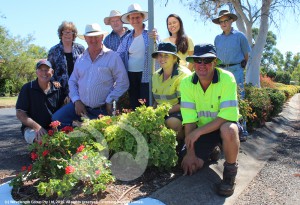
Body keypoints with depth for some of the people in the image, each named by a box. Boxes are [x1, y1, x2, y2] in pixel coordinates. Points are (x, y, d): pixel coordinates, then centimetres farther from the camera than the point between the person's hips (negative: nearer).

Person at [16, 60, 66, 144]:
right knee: (42, 139, -34)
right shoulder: (27, 88, -1)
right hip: (31, 128, -2)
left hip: (53, 128, 2)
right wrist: (37, 127, -17)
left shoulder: (59, 89, 5)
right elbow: (20, 114, -4)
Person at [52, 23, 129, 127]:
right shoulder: (80, 59, 12)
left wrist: (109, 101, -11)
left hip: (102, 110, -4)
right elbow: (72, 81, 16)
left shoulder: (113, 57, -5)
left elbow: (123, 83, -8)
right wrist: (76, 100, 2)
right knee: (56, 119, -9)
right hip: (80, 106, 4)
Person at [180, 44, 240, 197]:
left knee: (228, 130, -38)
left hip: (223, 126, -3)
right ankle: (211, 150, 26)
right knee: (190, 166, -8)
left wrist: (199, 131, -32)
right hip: (201, 130, 4)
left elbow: (228, 116, -27)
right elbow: (189, 120, -15)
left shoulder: (227, 79, -23)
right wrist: (190, 152, -18)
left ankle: (230, 173, -11)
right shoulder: (187, 83, -13)